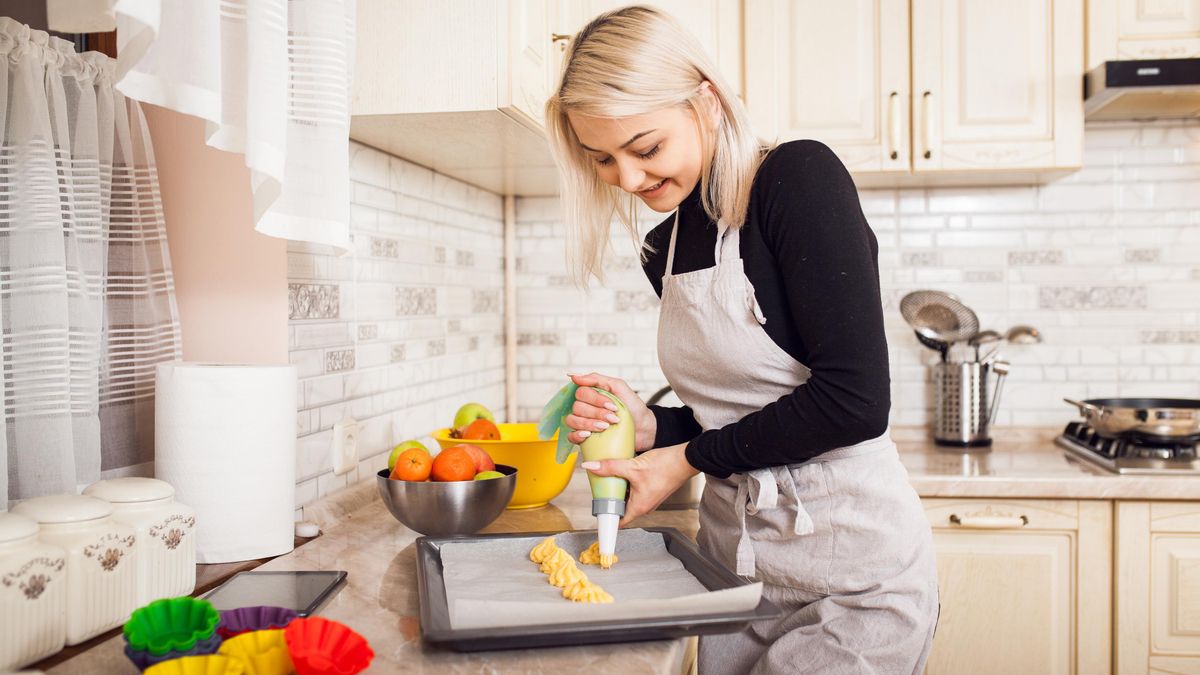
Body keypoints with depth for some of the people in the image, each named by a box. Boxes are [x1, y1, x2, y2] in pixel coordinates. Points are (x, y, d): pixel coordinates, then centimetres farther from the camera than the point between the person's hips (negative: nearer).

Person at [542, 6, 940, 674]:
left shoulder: (801, 177, -15)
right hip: (733, 556, 7)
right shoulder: (665, 248, 6)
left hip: (854, 572, -6)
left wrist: (689, 458, -12)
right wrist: (649, 424, -5)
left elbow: (855, 398, -22)